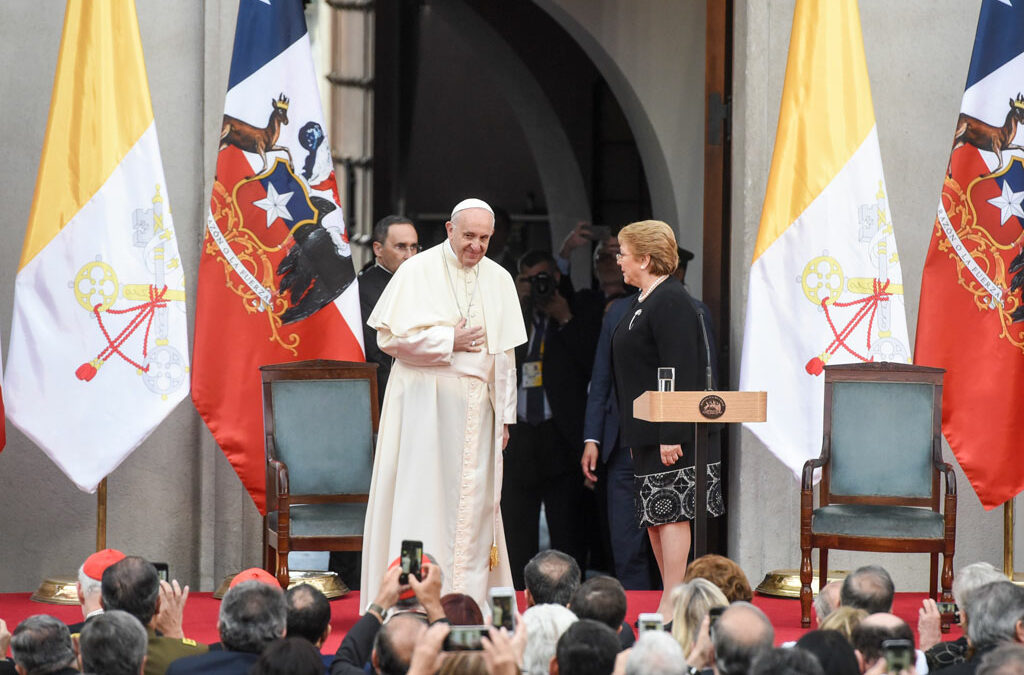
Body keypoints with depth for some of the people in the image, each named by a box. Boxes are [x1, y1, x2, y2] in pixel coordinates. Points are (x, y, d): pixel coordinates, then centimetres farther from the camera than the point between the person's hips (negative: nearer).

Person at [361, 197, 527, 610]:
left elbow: (505, 352, 15)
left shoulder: (499, 280, 11)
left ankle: (468, 599, 2)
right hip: (425, 401, -4)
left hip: (477, 402, 4)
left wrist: (505, 415, 11)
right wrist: (450, 341, -12)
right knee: (422, 495, -6)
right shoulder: (418, 272, -3)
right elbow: (391, 337, -8)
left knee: (473, 498, 1)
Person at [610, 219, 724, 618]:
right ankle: (672, 603, 15)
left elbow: (681, 375, -20)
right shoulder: (643, 302, 17)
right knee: (653, 520, 10)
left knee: (669, 514, -7)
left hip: (669, 435, -10)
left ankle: (670, 607, -6)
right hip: (647, 434, 10)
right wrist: (632, 434, 21)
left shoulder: (671, 303, -14)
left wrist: (671, 436, -24)